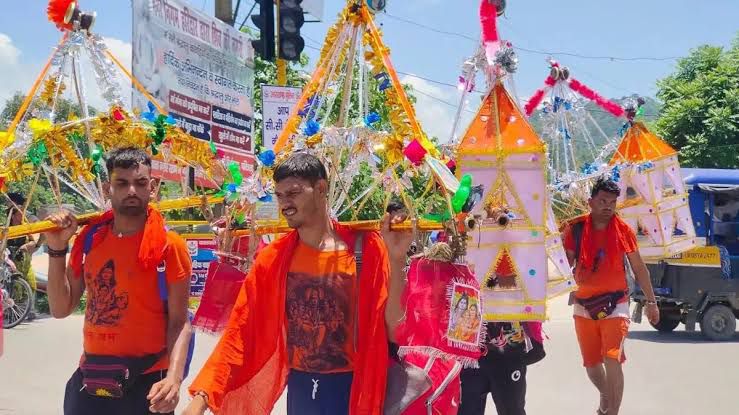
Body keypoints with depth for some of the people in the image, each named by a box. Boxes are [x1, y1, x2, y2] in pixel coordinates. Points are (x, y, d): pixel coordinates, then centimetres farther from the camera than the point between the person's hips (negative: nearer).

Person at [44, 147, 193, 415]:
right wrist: (57, 249, -4)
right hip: (90, 378, 4)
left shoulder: (169, 246, -10)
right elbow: (61, 309, 6)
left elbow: (179, 322, -12)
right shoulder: (89, 239, 4)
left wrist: (174, 377, -27)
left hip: (147, 380, -4)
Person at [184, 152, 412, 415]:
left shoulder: (364, 248, -11)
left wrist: (396, 259, -25)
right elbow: (240, 333, -4)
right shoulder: (272, 259, -3)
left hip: (352, 386, -3)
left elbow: (392, 328, -14)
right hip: (299, 384, 3)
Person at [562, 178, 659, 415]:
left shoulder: (623, 231, -2)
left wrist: (651, 301, 9)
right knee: (591, 364, 13)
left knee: (613, 360, -16)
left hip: (615, 304, -2)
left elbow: (639, 268, 7)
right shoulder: (575, 230, -3)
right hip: (584, 306, 2)